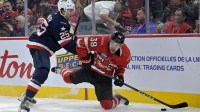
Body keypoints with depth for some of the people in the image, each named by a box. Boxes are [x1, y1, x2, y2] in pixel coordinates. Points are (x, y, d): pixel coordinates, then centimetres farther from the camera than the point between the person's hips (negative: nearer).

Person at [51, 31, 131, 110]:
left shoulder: (126, 54, -22)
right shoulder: (101, 42, -30)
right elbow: (81, 44, -16)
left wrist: (120, 76, -15)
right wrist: (86, 59, -15)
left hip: (104, 77, -1)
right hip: (90, 69, 1)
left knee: (107, 105, -14)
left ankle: (118, 99, 23)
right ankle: (61, 71, 43)